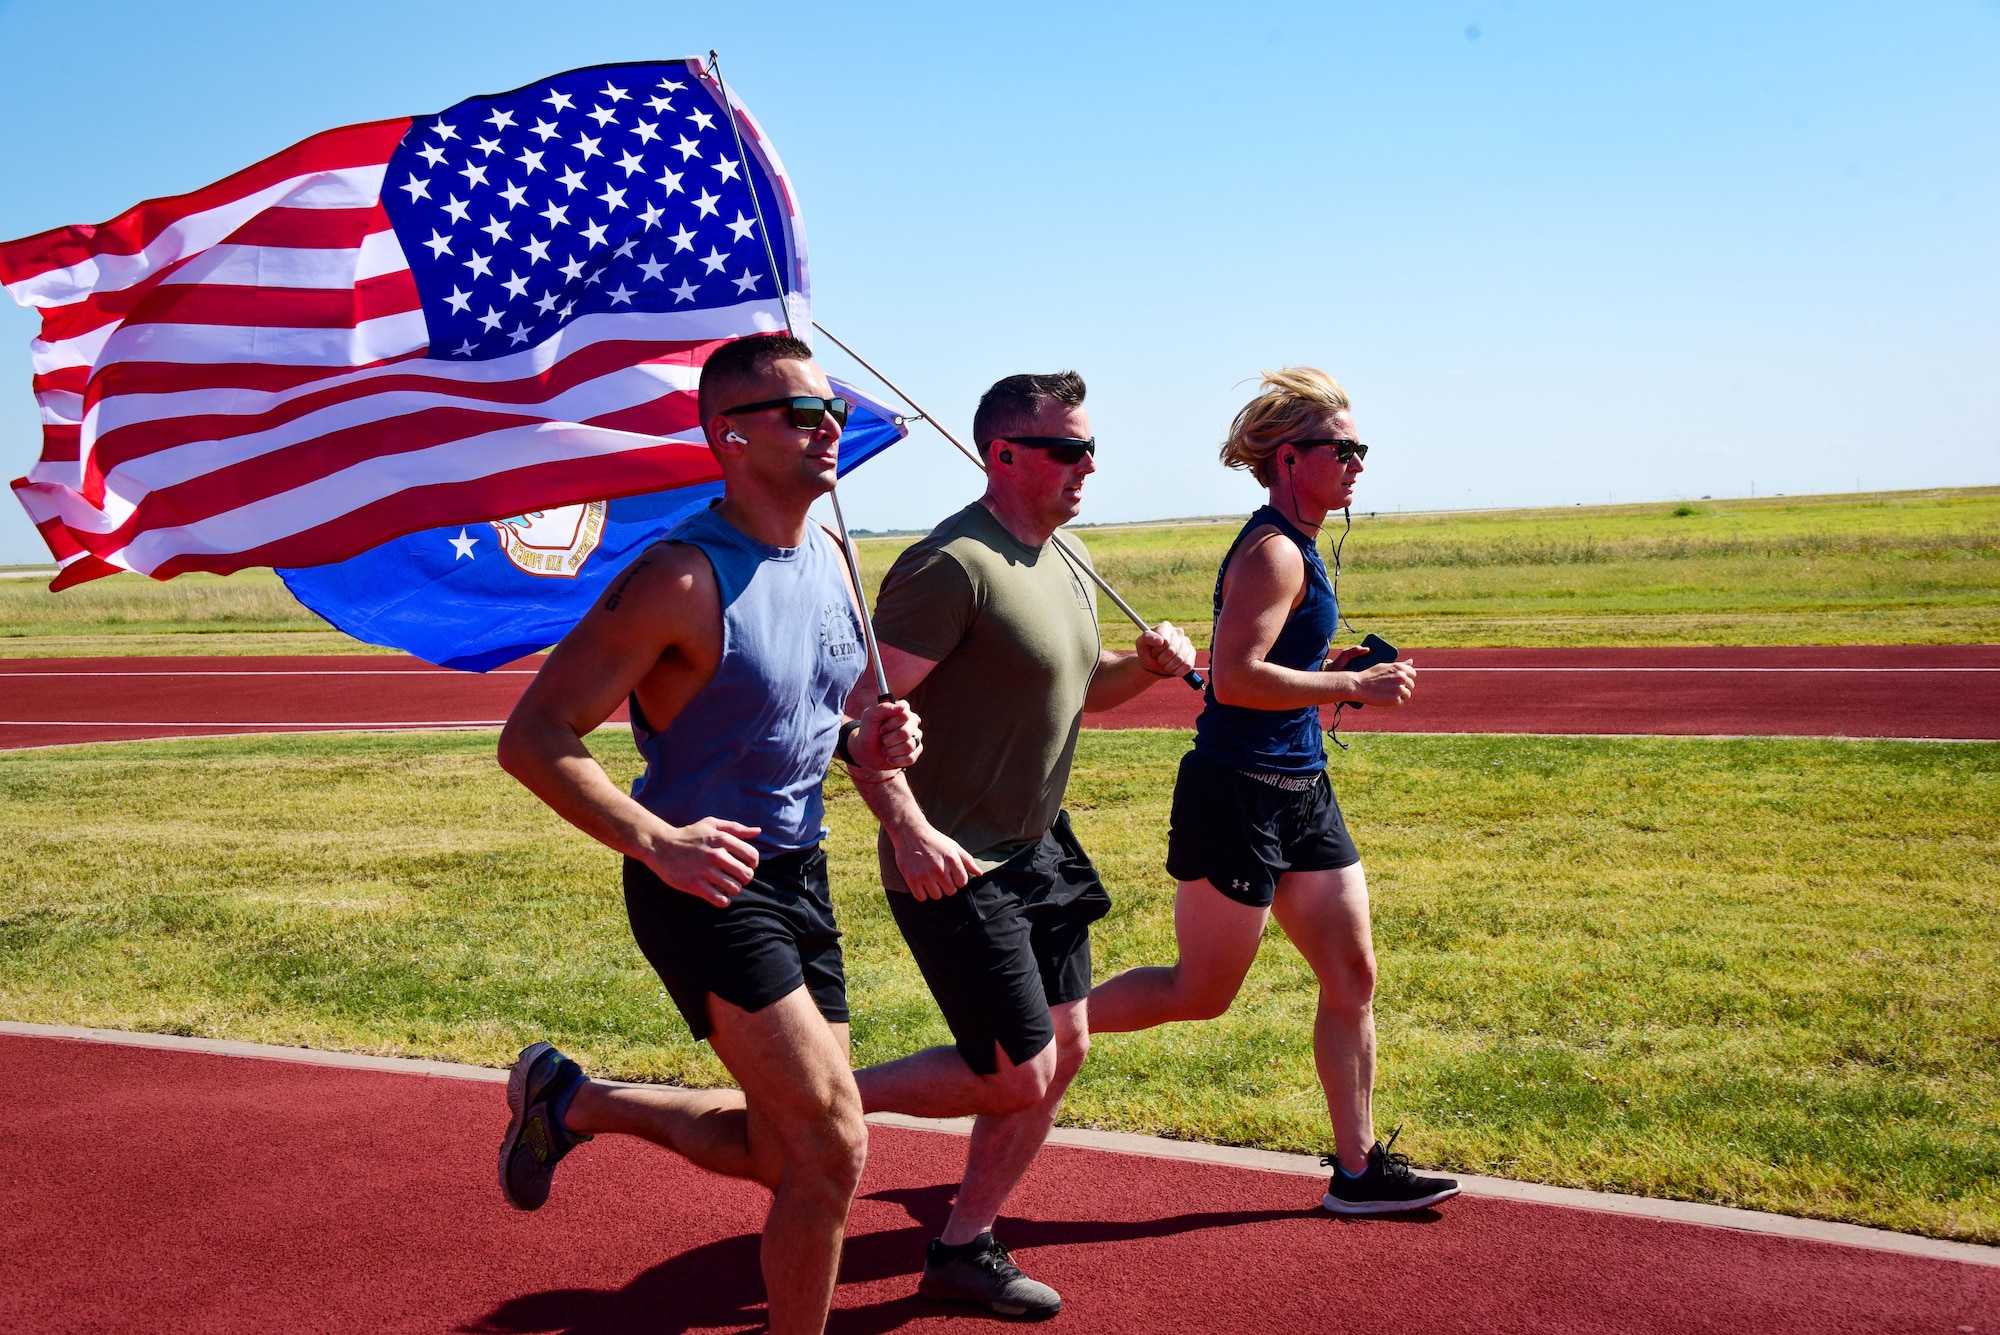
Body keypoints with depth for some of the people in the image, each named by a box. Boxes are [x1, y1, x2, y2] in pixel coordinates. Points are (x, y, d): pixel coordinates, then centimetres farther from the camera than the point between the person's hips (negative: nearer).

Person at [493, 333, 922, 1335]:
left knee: (790, 1152, 15)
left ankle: (570, 1101, 34)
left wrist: (864, 742, -2)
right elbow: (533, 738, -18)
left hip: (799, 875, 8)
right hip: (705, 884, -8)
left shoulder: (832, 558, 5)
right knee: (831, 1148, -11)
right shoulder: (682, 579, -19)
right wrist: (657, 843, -29)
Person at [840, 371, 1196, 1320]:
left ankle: (963, 1248, 25)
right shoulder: (954, 565, -20)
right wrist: (910, 832, -36)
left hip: (1038, 850, 9)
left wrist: (1148, 665, 2)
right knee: (1017, 1077, -6)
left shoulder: (1067, 561, 10)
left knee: (1062, 1051, 12)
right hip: (952, 869, -9)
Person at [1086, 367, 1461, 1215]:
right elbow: (1237, 678, -25)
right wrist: (1353, 686, -18)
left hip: (1299, 793, 10)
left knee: (1353, 975, 9)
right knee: (1203, 993, 2)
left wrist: (1328, 667, 10)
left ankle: (1357, 1169, 18)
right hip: (1238, 791, -10)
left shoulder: (1294, 547, 14)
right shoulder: (1274, 551, -16)